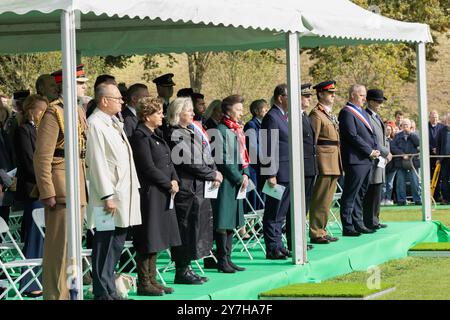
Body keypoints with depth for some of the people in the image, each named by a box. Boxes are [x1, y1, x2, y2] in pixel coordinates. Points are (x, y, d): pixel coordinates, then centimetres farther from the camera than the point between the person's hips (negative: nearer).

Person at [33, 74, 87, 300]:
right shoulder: (53, 114, -4)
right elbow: (42, 157, -6)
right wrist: (47, 193, -9)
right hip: (61, 188, -5)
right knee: (60, 246, -2)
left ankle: (68, 292, 17)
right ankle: (56, 295, 2)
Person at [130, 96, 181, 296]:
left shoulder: (156, 135, 16)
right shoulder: (140, 136, -13)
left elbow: (168, 162, 17)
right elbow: (149, 168, -18)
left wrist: (174, 180, 0)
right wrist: (169, 184, -11)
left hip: (163, 195, 9)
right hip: (150, 194, -9)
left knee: (156, 240, 12)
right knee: (147, 241, -4)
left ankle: (151, 279, 18)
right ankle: (144, 283, 1)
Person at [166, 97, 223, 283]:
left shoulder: (192, 131, 16)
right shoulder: (175, 135, -12)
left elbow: (206, 156, 16)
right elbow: (190, 163, -16)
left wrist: (215, 172, -2)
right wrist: (213, 175, -8)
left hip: (199, 188, 9)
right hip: (186, 189, -9)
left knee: (198, 227, 11)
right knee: (185, 228, -5)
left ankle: (186, 268, 18)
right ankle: (181, 271, 1)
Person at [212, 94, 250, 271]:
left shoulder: (237, 131, 14)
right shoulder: (220, 131, -11)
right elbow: (223, 160, -15)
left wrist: (245, 174, 0)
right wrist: (238, 178, -13)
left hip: (237, 181, 8)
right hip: (226, 182, -8)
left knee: (231, 222, 10)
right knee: (223, 223, -5)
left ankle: (227, 258, 14)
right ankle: (222, 260, -1)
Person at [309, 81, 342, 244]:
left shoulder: (331, 114, 19)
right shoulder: (316, 114, -10)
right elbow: (312, 141, -14)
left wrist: (339, 164, 18)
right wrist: (314, 164, -17)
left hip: (334, 164, 9)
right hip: (324, 162, -9)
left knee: (327, 200, 13)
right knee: (320, 200, -6)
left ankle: (322, 231, 19)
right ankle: (316, 233, -2)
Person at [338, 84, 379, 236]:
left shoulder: (363, 113, 21)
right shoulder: (347, 113, -10)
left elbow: (371, 134, 21)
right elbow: (353, 136, -17)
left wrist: (375, 150, 4)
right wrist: (370, 151, -14)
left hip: (367, 160, 9)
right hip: (355, 160, -9)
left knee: (360, 194, 13)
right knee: (350, 195, -6)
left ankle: (358, 224, 19)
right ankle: (348, 227, -5)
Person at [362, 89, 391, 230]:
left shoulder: (377, 117, 19)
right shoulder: (366, 117, -14)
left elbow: (383, 138, 26)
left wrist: (387, 153, 8)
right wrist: (386, 153, -12)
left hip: (380, 161, 10)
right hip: (372, 162, -10)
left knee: (377, 194, 12)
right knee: (372, 194, -8)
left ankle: (374, 220, 17)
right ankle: (370, 222, -5)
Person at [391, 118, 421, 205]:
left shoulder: (414, 135, 13)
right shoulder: (397, 136, 13)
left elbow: (418, 143, -7)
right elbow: (393, 147, 2)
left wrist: (410, 133, -6)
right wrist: (402, 154, -10)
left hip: (413, 161, -1)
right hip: (400, 162, 1)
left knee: (415, 181, -3)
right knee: (400, 182, 0)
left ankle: (417, 199, 1)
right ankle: (401, 200, 5)